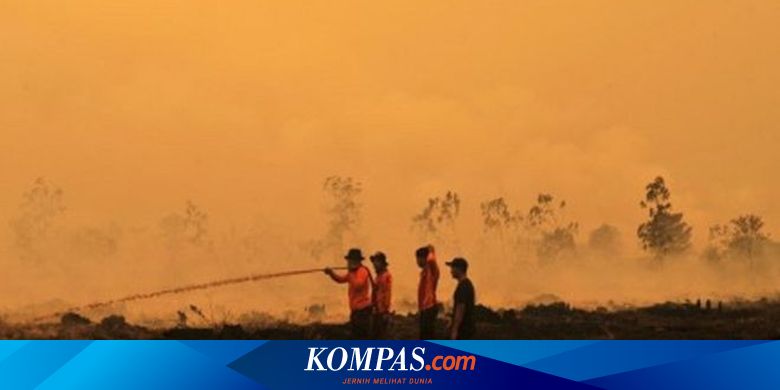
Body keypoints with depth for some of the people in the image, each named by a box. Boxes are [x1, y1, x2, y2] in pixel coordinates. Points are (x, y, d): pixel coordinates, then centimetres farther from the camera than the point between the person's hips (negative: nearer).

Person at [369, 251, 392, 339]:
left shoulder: (387, 275, -12)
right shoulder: (378, 276, 15)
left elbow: (388, 293, -17)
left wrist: (386, 310, -20)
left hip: (383, 311, -9)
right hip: (376, 311, 9)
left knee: (381, 335, -6)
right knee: (374, 335, 10)